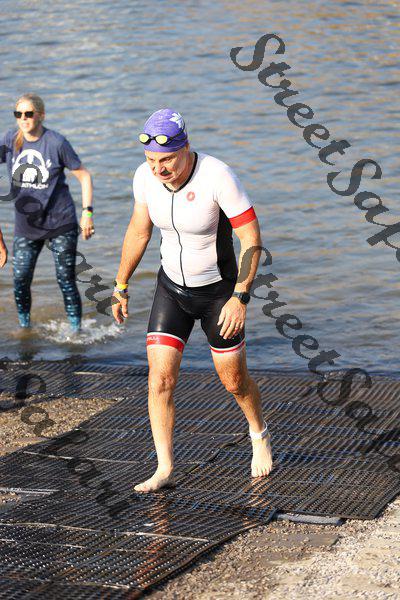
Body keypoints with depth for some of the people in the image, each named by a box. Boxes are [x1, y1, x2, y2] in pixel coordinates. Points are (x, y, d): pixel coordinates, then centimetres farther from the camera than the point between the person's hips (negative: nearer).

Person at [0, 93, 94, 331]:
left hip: (61, 224, -3)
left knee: (66, 282, 0)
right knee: (20, 281, 0)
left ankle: (77, 331, 13)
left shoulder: (56, 142, -10)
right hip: (26, 224, 3)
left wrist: (87, 213, -9)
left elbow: (84, 176, -4)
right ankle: (24, 327, 20)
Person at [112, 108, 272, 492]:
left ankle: (259, 435, 41)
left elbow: (251, 239, -23)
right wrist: (121, 286, 11)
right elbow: (138, 232, 5)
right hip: (171, 288, 4)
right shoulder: (145, 177, -12)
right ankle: (164, 470, -2)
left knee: (234, 381, 10)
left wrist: (240, 297, -28)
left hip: (219, 291, -3)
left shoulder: (218, 177, -28)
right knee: (159, 378, -9)